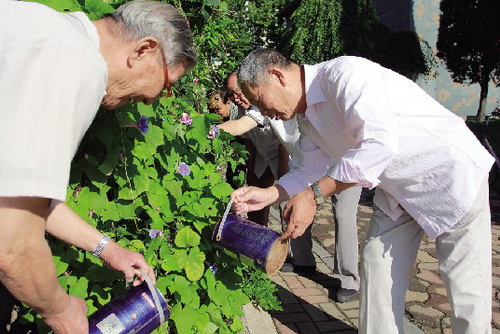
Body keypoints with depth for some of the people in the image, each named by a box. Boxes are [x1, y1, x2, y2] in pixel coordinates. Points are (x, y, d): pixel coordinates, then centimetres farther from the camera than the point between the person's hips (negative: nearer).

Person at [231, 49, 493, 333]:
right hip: (398, 189, 8)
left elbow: (379, 142, -36)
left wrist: (314, 194, -33)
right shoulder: (308, 116, 3)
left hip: (452, 172, -8)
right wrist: (267, 195, -7)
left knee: (466, 287, -2)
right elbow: (309, 169, 9)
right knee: (377, 267, 7)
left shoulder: (344, 73, -26)